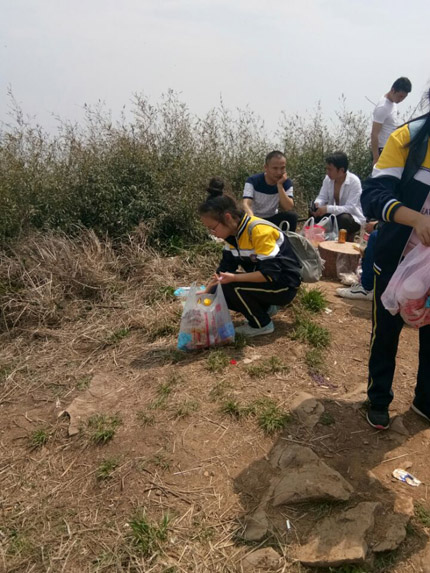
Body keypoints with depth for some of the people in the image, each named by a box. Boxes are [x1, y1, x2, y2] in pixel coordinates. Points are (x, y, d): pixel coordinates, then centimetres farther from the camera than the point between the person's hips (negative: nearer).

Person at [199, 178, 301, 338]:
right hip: (262, 279, 9)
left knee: (231, 286, -26)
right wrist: (206, 292, -4)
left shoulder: (259, 231, -28)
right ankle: (265, 308, 13)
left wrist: (234, 278, -34)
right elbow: (225, 267, 5)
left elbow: (270, 273, -30)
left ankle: (262, 324, -4)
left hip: (284, 285, -8)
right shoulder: (233, 232, -2)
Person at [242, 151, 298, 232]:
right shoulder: (252, 181, -16)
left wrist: (280, 185, -27)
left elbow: (289, 208, -22)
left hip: (272, 220, 1)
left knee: (292, 215, -26)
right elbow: (246, 204, -30)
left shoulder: (287, 183, -9)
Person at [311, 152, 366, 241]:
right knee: (314, 212, -16)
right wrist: (317, 204, -26)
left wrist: (328, 209, -38)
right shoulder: (328, 178, -7)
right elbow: (322, 197, -1)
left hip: (353, 217, -5)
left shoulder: (354, 181, -23)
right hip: (334, 214, 5)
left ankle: (347, 242, -9)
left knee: (344, 219, -38)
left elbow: (350, 208, -28)